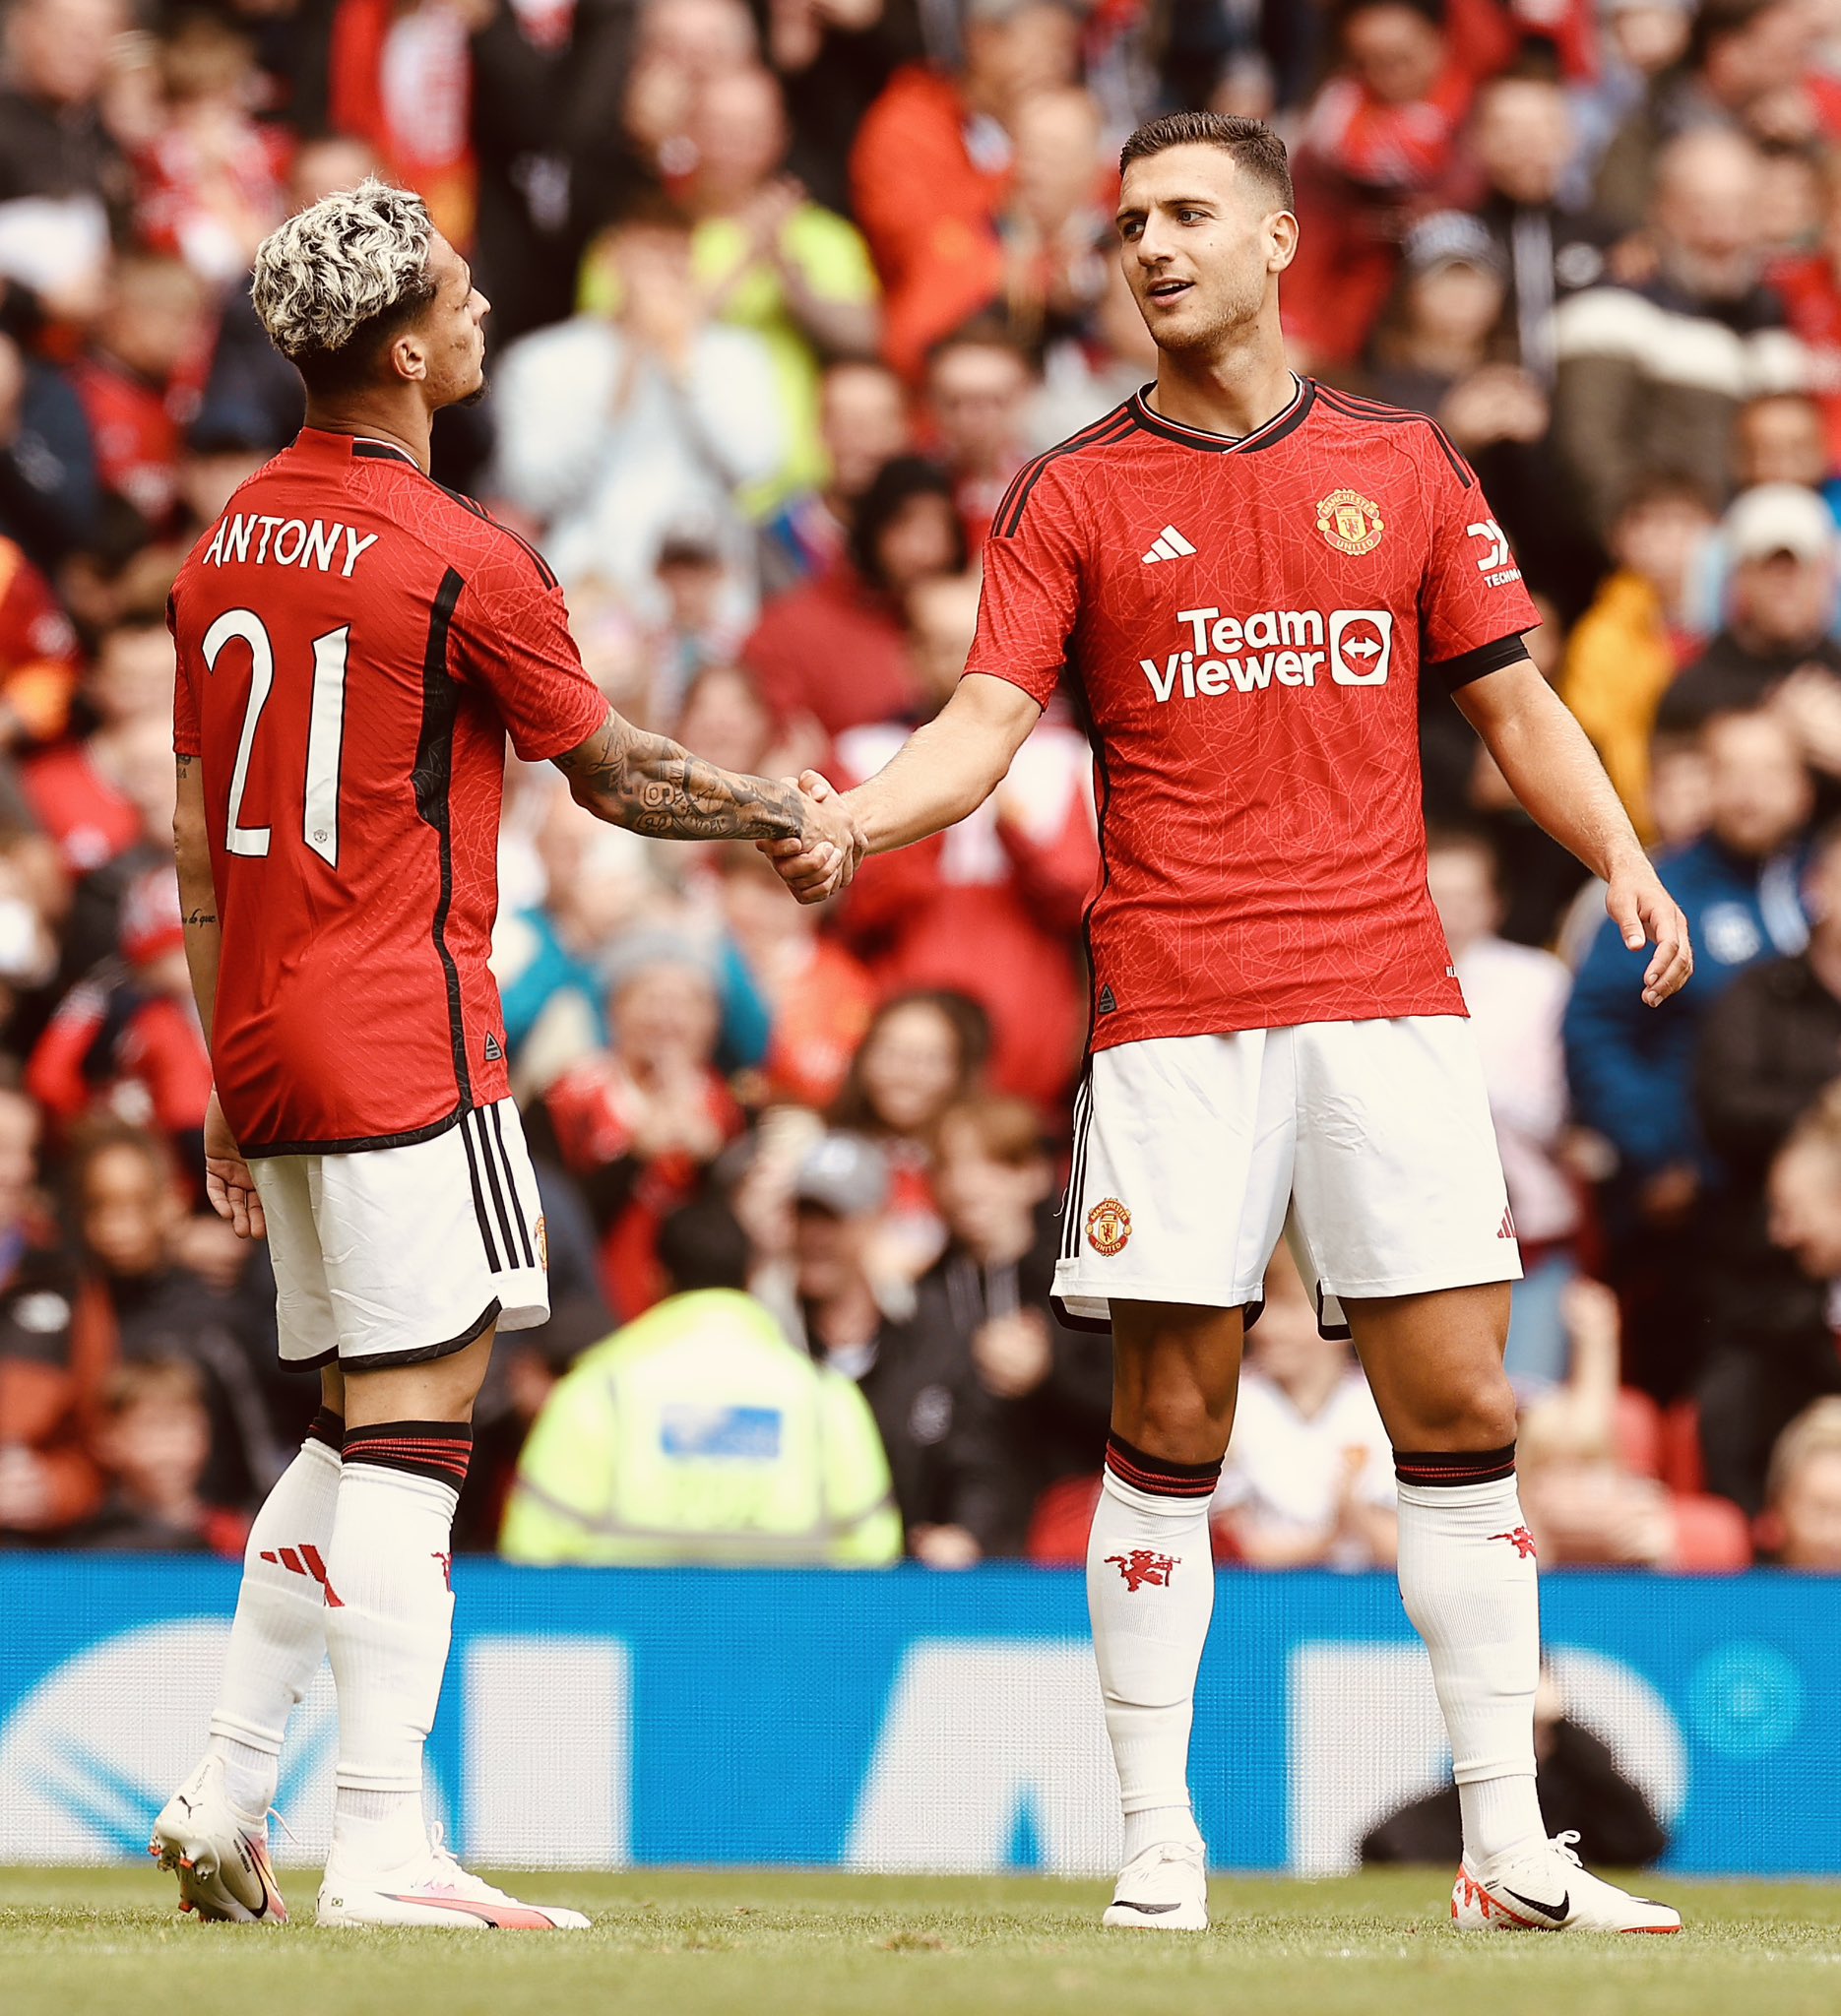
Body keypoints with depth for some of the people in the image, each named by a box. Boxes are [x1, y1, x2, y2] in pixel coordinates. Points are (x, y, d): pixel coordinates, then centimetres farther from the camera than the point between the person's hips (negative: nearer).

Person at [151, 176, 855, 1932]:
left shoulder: (226, 548, 12)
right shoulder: (460, 560, -11)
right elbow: (616, 775, -1)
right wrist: (797, 818, 16)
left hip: (270, 1046, 8)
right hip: (403, 1044, -8)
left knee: (353, 1434, 15)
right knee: (412, 1427, -8)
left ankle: (225, 1797, 11)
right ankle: (383, 1851, -12)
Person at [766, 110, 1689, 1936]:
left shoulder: (1404, 467, 12)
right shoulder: (1071, 497, 7)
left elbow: (1510, 700, 14)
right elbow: (986, 723, -2)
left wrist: (1618, 854, -2)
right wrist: (849, 817, -21)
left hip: (1385, 995, 1)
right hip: (1172, 1013, -1)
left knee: (1459, 1409, -2)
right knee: (1167, 1426, -3)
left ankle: (1507, 1850, 3)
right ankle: (1157, 1846, 3)